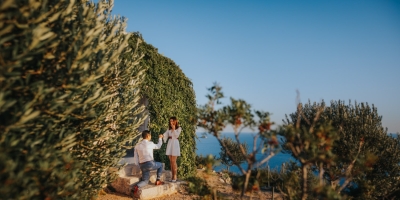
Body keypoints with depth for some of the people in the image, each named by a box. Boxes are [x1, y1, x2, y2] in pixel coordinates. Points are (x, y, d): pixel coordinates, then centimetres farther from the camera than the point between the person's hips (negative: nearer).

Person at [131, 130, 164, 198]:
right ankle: (158, 181, 23)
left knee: (145, 182, 15)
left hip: (143, 166, 5)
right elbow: (158, 146, 24)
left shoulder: (137, 146, 12)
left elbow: (135, 160, 12)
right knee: (160, 165, 25)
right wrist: (160, 138, 40)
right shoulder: (150, 144, 0)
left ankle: (136, 187, -16)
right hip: (150, 164, -4)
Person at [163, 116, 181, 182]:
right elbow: (166, 134, 4)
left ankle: (175, 177, -2)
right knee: (171, 161, 6)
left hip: (175, 143, -5)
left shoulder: (178, 128, 2)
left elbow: (176, 135, -10)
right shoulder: (169, 128, 16)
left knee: (173, 161, -8)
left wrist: (174, 129, -9)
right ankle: (172, 176, 11)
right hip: (169, 143, 5)